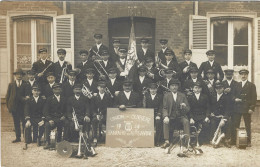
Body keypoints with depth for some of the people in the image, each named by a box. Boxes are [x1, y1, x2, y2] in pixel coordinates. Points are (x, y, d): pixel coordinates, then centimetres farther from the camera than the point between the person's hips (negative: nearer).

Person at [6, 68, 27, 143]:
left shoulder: (25, 84, 1)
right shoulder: (11, 84, 9)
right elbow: (7, 96, 9)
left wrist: (25, 99, -13)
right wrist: (8, 106, 4)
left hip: (23, 107, -2)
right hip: (14, 107, 3)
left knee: (24, 122, -3)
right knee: (16, 123, 8)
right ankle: (18, 137, 15)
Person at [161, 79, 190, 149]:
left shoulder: (182, 95, 9)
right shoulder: (166, 96, 6)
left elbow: (188, 109, 7)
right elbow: (164, 108, -1)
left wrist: (184, 107, -19)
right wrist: (165, 116, -22)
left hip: (181, 116, 0)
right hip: (171, 117, 0)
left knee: (186, 121, -30)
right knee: (165, 122, -30)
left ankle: (187, 141, -29)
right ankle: (167, 141, -28)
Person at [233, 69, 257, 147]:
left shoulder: (251, 85, 4)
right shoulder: (237, 85, 14)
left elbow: (254, 98, -1)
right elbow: (234, 95, 18)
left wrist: (252, 108, -10)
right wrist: (235, 99, -5)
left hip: (247, 108, -3)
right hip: (237, 108, 3)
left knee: (248, 126, 3)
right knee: (235, 125, 2)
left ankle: (248, 141, 9)